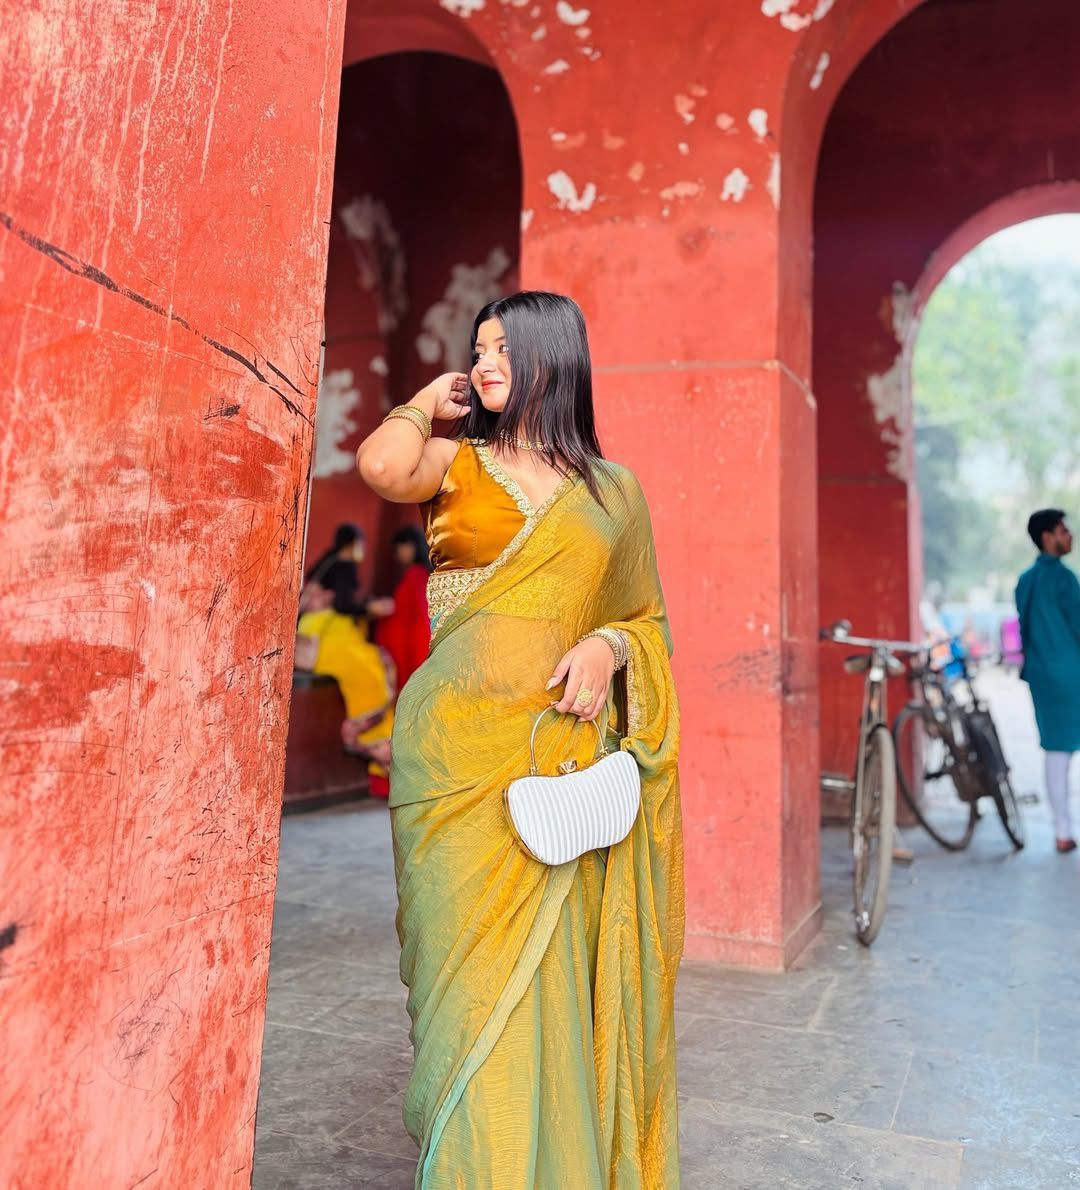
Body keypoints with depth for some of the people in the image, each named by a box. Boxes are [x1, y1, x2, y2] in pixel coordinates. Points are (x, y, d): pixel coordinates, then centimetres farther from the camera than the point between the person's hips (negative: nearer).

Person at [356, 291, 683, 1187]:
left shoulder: (614, 488, 12)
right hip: (461, 752, -1)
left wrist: (608, 644, -6)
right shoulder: (458, 463, 7)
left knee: (550, 975, 6)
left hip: (563, 752, 1)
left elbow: (650, 618, 16)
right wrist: (428, 401, 3)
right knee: (474, 969, 0)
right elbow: (381, 466, -16)